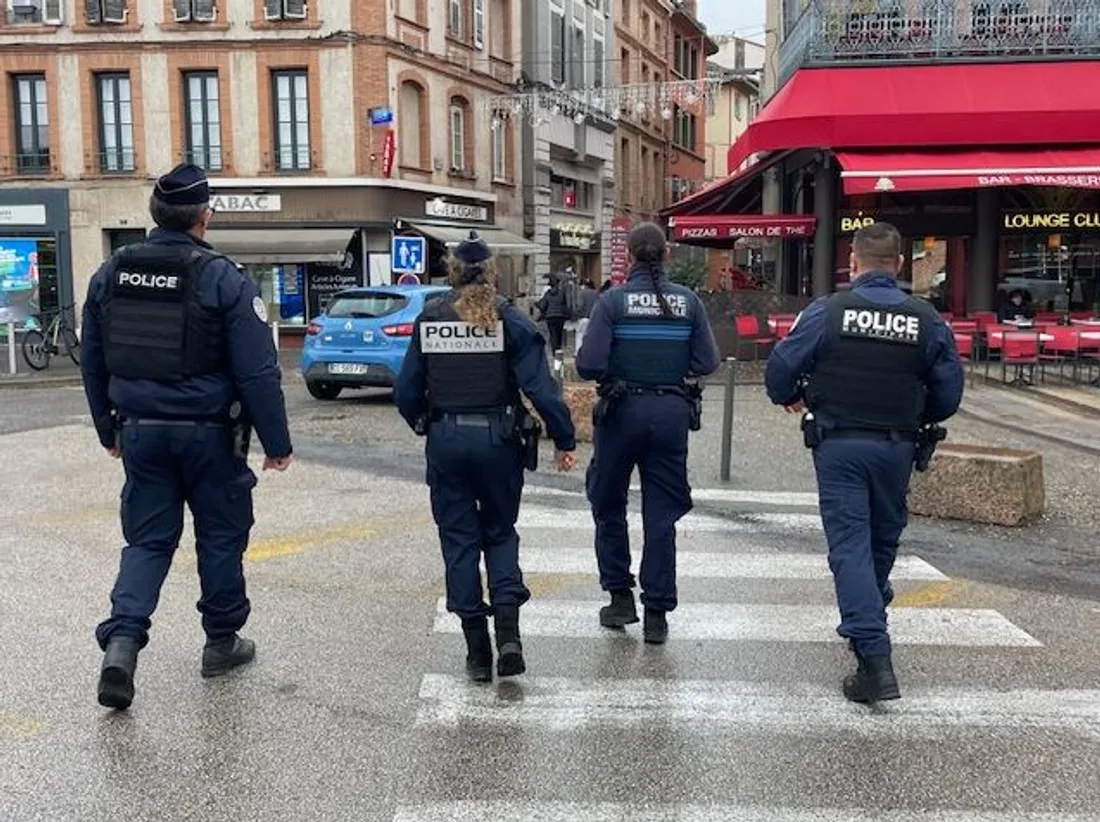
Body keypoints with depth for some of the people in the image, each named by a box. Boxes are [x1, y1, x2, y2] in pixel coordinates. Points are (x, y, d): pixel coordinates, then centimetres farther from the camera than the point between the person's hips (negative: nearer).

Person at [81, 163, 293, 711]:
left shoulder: (109, 274, 4)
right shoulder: (223, 280, -13)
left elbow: (92, 363, 12)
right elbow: (257, 372, -13)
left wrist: (109, 430, 23)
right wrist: (276, 443, -5)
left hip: (141, 432, 4)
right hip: (208, 433, -4)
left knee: (147, 540, 13)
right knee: (220, 536, 13)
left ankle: (122, 637, -6)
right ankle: (222, 641, 25)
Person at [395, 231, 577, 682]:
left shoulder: (428, 319, 2)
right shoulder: (510, 321, -5)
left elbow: (406, 391, 3)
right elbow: (540, 388, -12)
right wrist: (564, 440, -4)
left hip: (445, 440, 1)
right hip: (497, 439, -1)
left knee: (459, 540, 10)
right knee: (500, 533, 15)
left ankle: (477, 651, 12)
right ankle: (508, 635, -1)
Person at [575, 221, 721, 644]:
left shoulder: (613, 300, -8)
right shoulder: (688, 301, 0)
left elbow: (589, 365, -14)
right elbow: (706, 363, 0)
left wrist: (614, 371, 8)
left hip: (622, 411, -2)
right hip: (671, 412, 2)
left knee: (609, 506, 17)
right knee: (661, 514, 8)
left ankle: (620, 596, 21)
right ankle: (657, 613, 11)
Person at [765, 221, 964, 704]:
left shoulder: (828, 312, -8)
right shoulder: (927, 320, 0)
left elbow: (781, 369, -8)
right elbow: (948, 392, 3)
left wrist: (791, 397, 14)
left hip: (839, 444, -3)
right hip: (896, 447, 3)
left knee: (849, 545, -3)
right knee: (883, 542, 20)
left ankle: (875, 659, -12)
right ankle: (869, 625, 39)